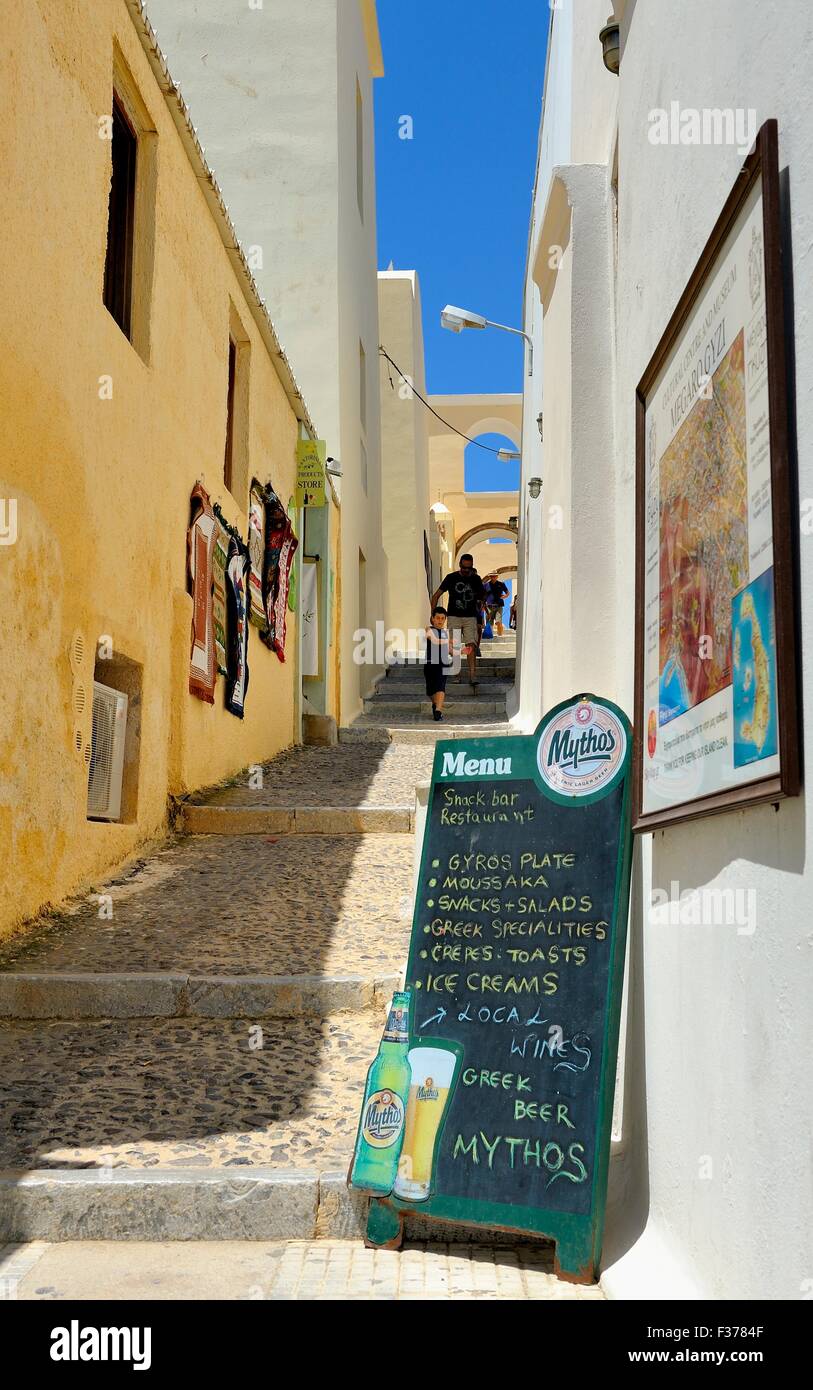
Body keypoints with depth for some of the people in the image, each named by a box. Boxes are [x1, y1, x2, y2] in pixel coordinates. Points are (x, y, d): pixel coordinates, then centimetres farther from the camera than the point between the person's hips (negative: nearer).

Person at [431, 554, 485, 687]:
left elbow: (483, 595, 23)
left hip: (470, 617, 1)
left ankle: (473, 675, -18)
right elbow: (436, 596, 4)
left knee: (471, 646, -13)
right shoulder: (451, 578, 1)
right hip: (454, 617, 0)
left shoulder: (476, 579, 7)